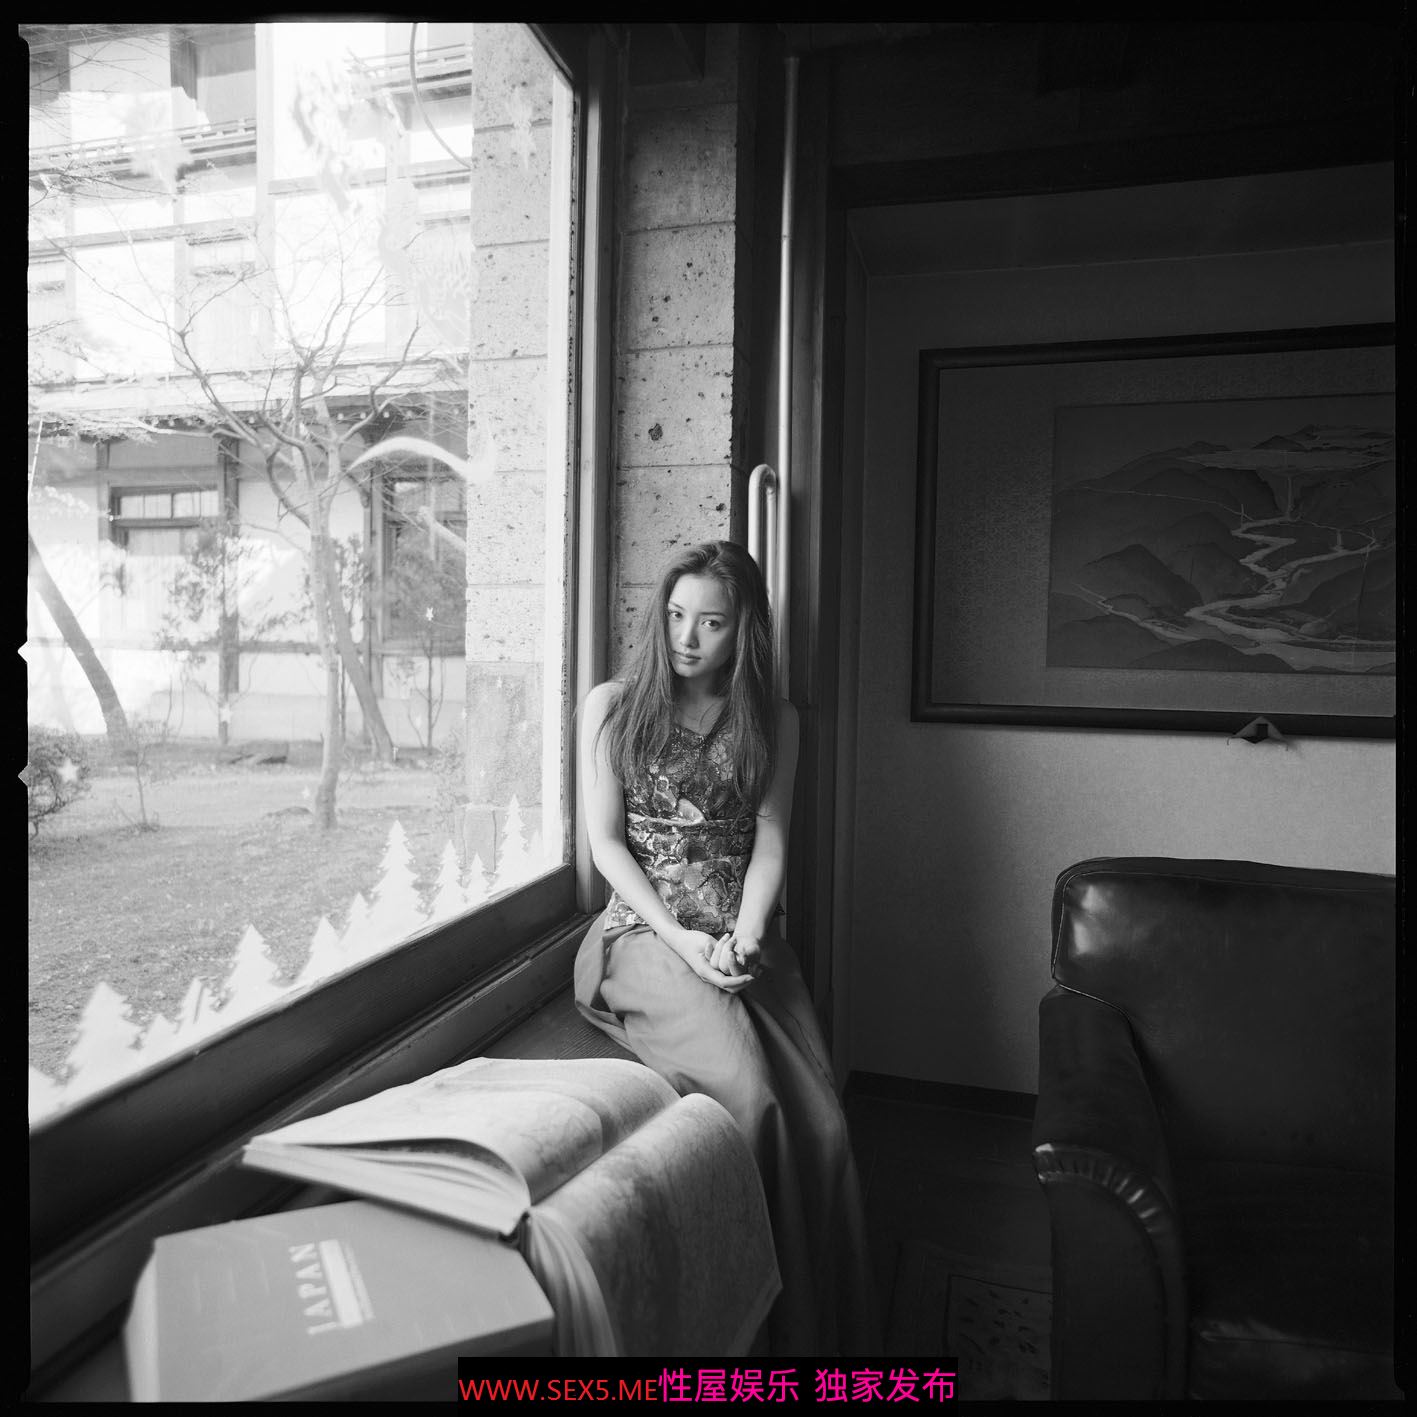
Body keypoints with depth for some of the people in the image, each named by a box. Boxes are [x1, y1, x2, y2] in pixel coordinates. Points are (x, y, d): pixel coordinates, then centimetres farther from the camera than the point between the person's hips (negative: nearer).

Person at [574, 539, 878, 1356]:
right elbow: (606, 842, 2)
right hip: (646, 933, -2)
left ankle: (836, 1335, -2)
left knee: (823, 1124, -19)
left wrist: (743, 937, -11)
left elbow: (769, 842, 6)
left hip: (745, 939, 3)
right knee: (751, 1095, -27)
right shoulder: (613, 705, 8)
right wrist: (680, 938, -10)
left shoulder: (773, 720, 14)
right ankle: (765, 1325, -9)